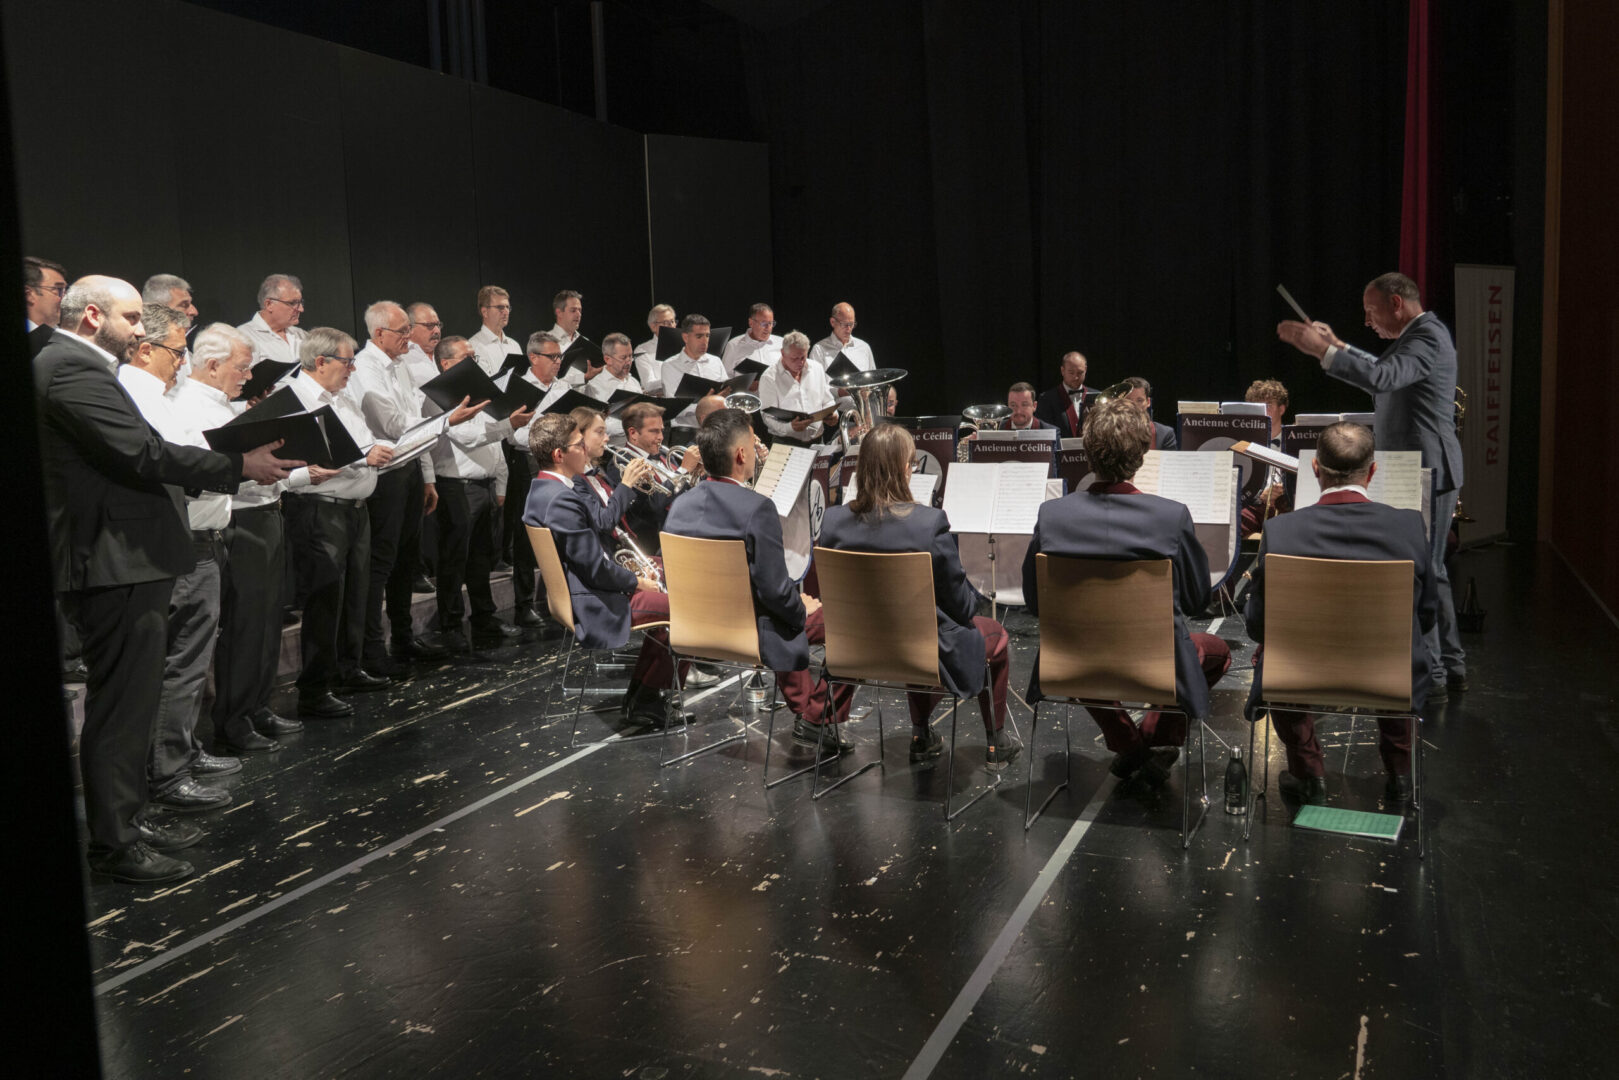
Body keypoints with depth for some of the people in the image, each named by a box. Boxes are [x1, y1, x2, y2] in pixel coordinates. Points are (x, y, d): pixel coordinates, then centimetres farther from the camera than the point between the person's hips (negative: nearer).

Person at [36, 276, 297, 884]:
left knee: (132, 699, 19)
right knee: (122, 704, -4)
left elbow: (134, 457, 16)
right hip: (116, 563, -11)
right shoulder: (72, 369, -15)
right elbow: (143, 453, -23)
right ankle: (114, 845, 6)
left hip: (127, 560, 11)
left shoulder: (79, 367, 18)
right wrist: (241, 466, -18)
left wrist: (232, 468, 10)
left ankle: (128, 817, 31)